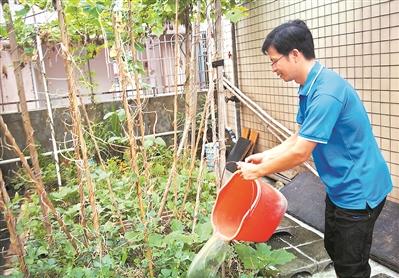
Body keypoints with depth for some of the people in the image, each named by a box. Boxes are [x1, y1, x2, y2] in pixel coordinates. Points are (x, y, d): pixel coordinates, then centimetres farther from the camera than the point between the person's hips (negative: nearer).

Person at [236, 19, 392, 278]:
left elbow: (300, 153, -29)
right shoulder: (310, 88, 2)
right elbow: (302, 137, 10)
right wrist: (266, 155, 2)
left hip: (358, 191, -9)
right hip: (340, 187, 9)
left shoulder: (326, 92, -29)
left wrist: (258, 170, -16)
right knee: (334, 248, 25)